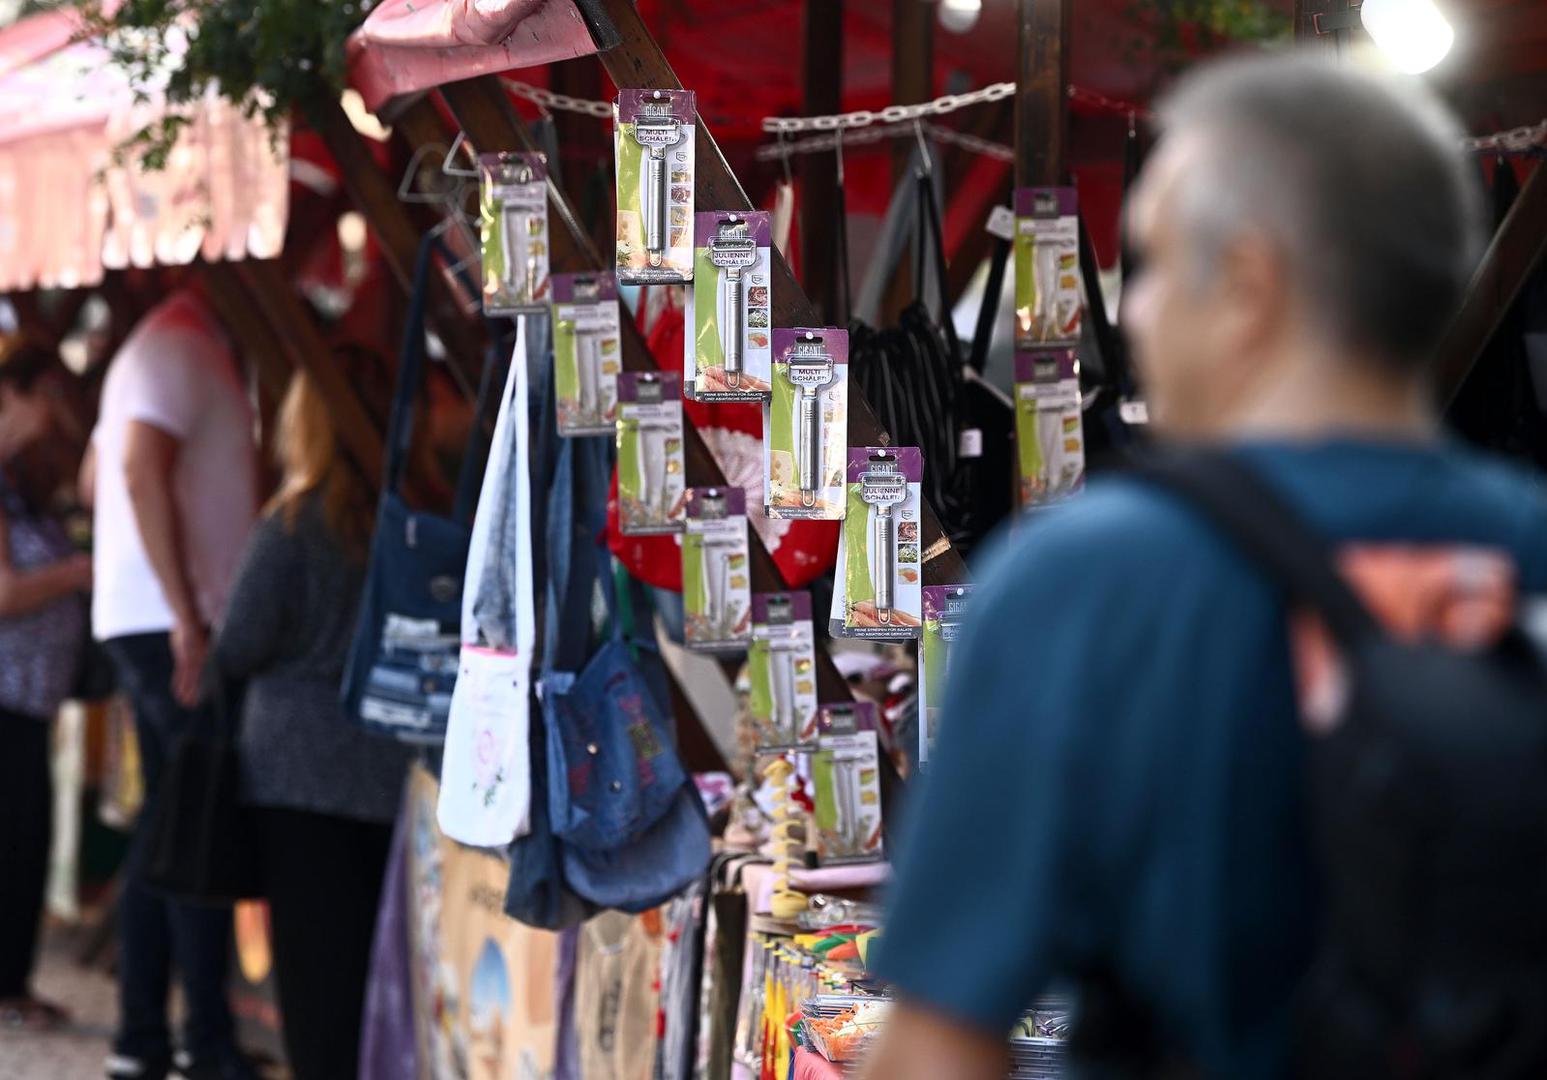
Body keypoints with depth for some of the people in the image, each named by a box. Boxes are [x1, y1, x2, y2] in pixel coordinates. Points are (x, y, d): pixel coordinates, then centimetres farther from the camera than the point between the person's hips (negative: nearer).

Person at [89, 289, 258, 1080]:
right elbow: (142, 469, -23)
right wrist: (186, 615, -24)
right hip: (175, 621, -10)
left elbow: (99, 473, 26)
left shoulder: (168, 346, 19)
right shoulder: (179, 347, -12)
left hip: (138, 620, 10)